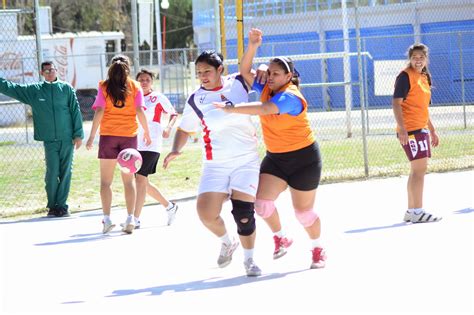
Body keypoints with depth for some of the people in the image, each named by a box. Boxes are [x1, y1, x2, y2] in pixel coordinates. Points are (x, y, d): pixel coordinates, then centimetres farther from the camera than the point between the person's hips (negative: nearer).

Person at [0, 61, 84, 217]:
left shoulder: (66, 88, 4)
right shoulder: (33, 91, 6)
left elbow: (76, 111, 4)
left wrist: (78, 134, -1)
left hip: (67, 139, 0)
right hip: (49, 140, 0)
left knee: (65, 173, 1)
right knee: (52, 173, -3)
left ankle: (61, 205, 8)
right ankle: (52, 206, 9)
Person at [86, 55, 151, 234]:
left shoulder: (104, 87, 1)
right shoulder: (135, 87, 2)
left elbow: (99, 112, -6)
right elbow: (140, 111, -4)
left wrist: (92, 136, -5)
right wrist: (147, 132, 7)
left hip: (108, 134, -1)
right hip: (129, 134, 1)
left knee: (106, 181, 6)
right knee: (129, 180, 6)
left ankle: (107, 219, -2)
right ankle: (130, 218, -3)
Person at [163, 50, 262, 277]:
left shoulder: (238, 83, -1)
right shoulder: (195, 100, 0)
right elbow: (185, 129, 12)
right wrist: (176, 150, -5)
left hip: (246, 160, -1)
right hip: (215, 164, 1)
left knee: (243, 211, -12)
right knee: (206, 213, -13)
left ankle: (249, 259, 10)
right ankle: (227, 242, 20)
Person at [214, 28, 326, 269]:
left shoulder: (291, 97, -24)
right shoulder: (267, 88, -1)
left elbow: (264, 109, -40)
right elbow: (245, 71, -5)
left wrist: (231, 108, -42)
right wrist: (252, 46, -20)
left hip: (303, 159, -6)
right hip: (275, 157, 6)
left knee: (303, 211, 4)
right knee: (262, 202, -11)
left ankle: (318, 250, 28)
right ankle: (281, 238, 15)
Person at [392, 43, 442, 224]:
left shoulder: (424, 78, 16)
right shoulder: (405, 76, -10)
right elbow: (396, 103, -17)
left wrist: (432, 130, 25)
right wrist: (402, 128, -26)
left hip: (421, 129, 9)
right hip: (410, 130, -9)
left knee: (417, 171, 12)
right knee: (419, 169, -12)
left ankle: (411, 212, 19)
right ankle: (417, 212, -10)